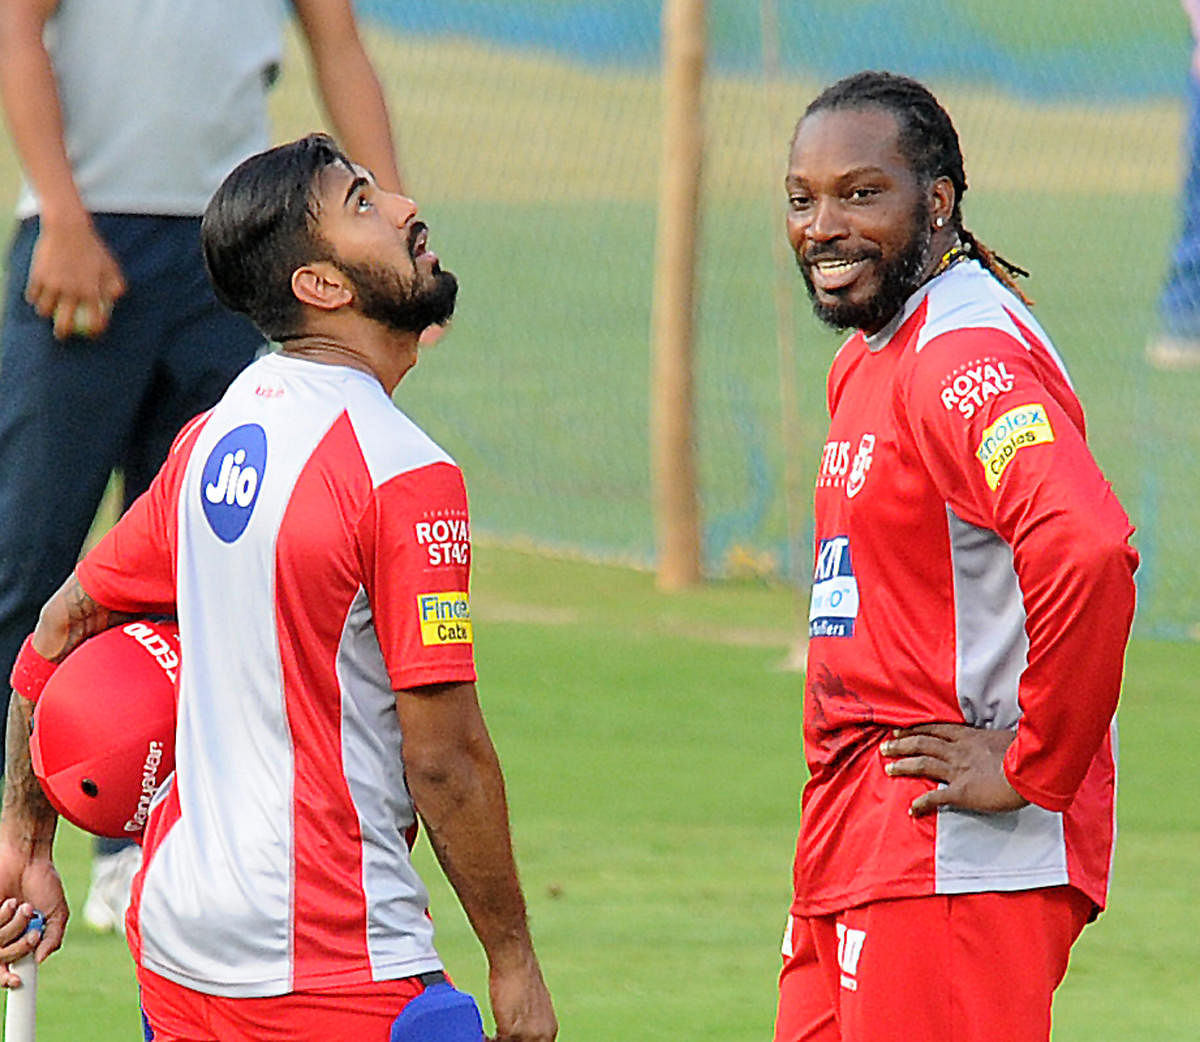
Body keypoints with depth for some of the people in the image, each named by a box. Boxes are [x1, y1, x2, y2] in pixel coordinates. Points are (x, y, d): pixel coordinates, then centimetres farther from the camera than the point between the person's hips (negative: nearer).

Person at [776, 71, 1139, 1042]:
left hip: (954, 855, -10)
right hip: (853, 852, 10)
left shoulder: (965, 360, -17)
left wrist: (1033, 772, -24)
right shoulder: (865, 360, 17)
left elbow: (1089, 552, -33)